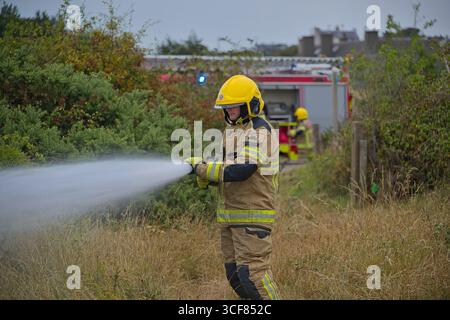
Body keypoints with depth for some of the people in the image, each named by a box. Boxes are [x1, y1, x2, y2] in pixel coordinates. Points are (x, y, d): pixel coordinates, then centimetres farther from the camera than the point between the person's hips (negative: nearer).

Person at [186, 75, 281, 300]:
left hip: (253, 216, -9)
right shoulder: (232, 130, 18)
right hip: (229, 217, 9)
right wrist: (204, 176, -2)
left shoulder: (260, 132, -13)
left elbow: (240, 171, -24)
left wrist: (201, 167, -19)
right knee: (234, 274, 11)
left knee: (252, 272, -13)